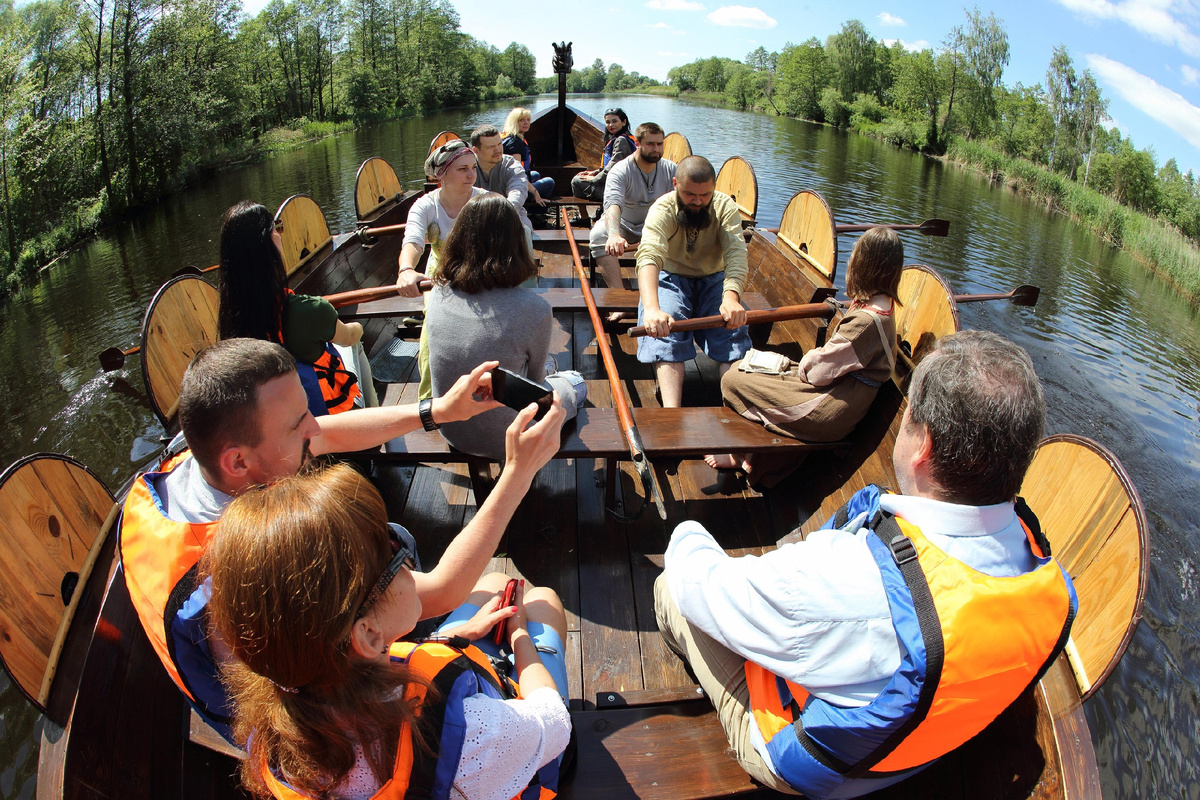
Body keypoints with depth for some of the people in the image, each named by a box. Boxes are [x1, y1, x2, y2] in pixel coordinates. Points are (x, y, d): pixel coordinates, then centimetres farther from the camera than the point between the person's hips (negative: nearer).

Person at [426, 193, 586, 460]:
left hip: (450, 431, 5)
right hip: (503, 443, -5)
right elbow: (534, 379, -6)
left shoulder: (438, 295, -12)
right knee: (575, 383, 26)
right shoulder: (534, 310, -26)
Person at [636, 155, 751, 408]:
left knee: (733, 330, -27)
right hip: (671, 279, -2)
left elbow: (736, 253, -28)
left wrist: (731, 296, -50)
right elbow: (649, 256, -38)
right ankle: (671, 413, -45)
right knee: (665, 332, -31)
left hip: (713, 279, 2)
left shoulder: (725, 207, -12)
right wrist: (652, 308, -57)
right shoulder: (663, 209, -20)